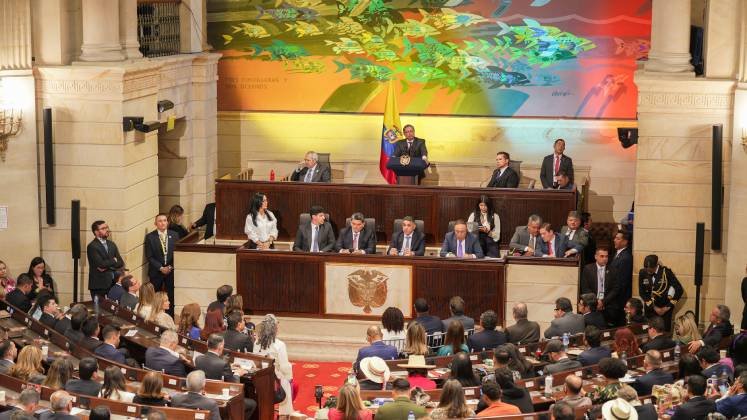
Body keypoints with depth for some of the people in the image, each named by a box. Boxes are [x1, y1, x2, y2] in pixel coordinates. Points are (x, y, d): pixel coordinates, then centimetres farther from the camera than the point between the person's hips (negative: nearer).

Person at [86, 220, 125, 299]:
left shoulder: (112, 245, 15)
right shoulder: (92, 246, -6)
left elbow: (121, 263, 7)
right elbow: (100, 264, -18)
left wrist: (107, 266, -9)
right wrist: (113, 261, -1)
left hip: (112, 283, 5)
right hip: (98, 284, -5)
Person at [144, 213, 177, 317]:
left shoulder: (174, 235, 6)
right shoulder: (150, 237, -2)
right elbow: (149, 257, -4)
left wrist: (171, 267, -7)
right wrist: (161, 268, -12)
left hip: (171, 270, 2)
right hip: (156, 272, -2)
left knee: (171, 296, -1)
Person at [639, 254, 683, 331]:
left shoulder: (666, 272, -13)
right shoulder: (642, 273, -6)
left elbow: (679, 290, -10)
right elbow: (642, 292, 0)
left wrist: (668, 307, -11)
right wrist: (654, 307, -7)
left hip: (664, 308, -2)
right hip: (650, 308, 2)